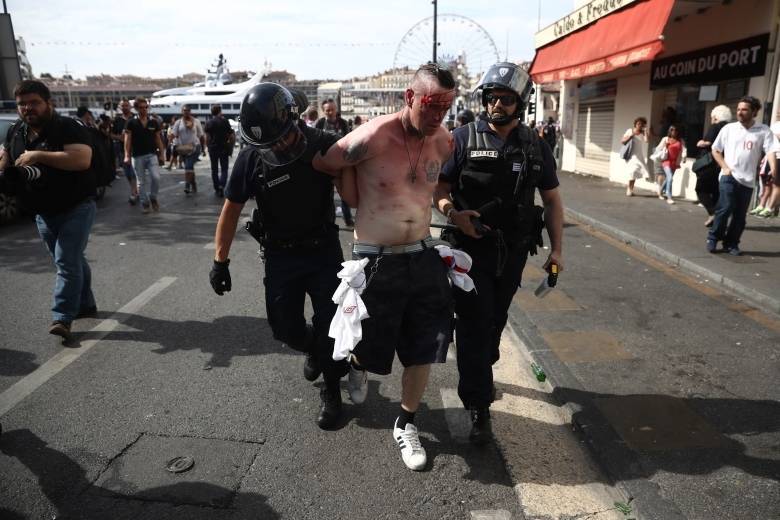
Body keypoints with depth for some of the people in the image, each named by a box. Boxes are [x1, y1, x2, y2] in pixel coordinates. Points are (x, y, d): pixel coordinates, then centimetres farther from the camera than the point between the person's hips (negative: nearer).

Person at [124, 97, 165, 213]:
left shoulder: (154, 122, 4)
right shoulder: (131, 123, -1)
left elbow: (158, 139, 8)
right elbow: (127, 140, -4)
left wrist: (162, 154, 4)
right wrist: (127, 155, -14)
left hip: (152, 154, 1)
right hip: (137, 156, -1)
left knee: (156, 177, -13)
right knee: (141, 182, 5)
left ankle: (153, 197, 11)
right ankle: (144, 203, 16)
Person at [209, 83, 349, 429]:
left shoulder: (325, 146, -15)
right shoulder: (251, 157, -12)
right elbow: (231, 209, -2)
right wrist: (220, 261, -1)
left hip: (324, 251, -1)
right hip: (280, 256, 2)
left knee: (330, 326, 2)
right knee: (286, 329, 8)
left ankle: (331, 391, 25)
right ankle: (314, 350, 43)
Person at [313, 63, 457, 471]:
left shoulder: (444, 142, 0)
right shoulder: (374, 137, -17)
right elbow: (322, 164, -4)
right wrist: (366, 208, 0)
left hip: (424, 255, 5)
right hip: (376, 259, -4)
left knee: (424, 348, 10)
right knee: (370, 345, 11)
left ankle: (406, 424, 32)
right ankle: (356, 363, 51)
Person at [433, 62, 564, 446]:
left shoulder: (535, 146, 4)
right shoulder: (464, 138, -5)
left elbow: (552, 200, 10)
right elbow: (439, 187, -4)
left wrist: (556, 249, 4)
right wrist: (453, 213, -25)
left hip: (513, 252, 4)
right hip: (471, 249, -3)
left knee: (495, 322, 17)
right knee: (473, 325, -3)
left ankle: (480, 374, 43)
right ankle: (478, 407, 6)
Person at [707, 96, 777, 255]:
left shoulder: (763, 131, 1)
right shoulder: (728, 128, 4)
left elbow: (770, 151, -10)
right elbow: (715, 150, 11)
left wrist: (773, 168, -29)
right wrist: (725, 167, -3)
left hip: (747, 180, 1)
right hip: (729, 177, -1)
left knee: (740, 215, 5)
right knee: (726, 208, -15)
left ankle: (731, 243, 18)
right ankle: (713, 238, 0)